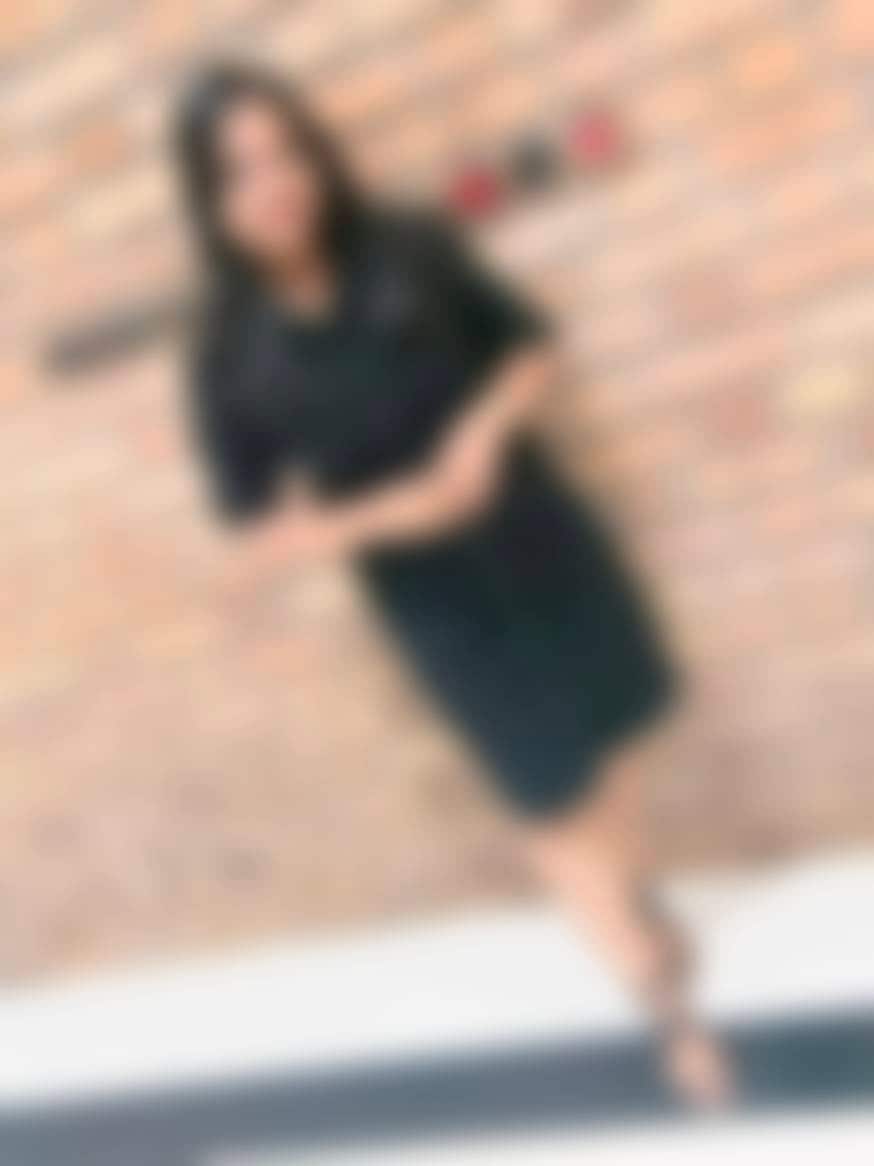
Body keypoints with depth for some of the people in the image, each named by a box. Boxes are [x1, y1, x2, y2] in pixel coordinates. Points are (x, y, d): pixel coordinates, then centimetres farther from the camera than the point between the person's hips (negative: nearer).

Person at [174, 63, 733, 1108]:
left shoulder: (413, 252, -11)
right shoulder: (230, 358, -14)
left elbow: (531, 348, 2)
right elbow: (257, 538, -11)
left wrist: (485, 428, -18)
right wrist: (385, 513, -25)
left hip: (540, 542, 2)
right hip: (436, 603, -2)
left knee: (607, 736, 20)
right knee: (553, 804, 7)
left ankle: (638, 905, 49)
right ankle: (664, 1002, 22)